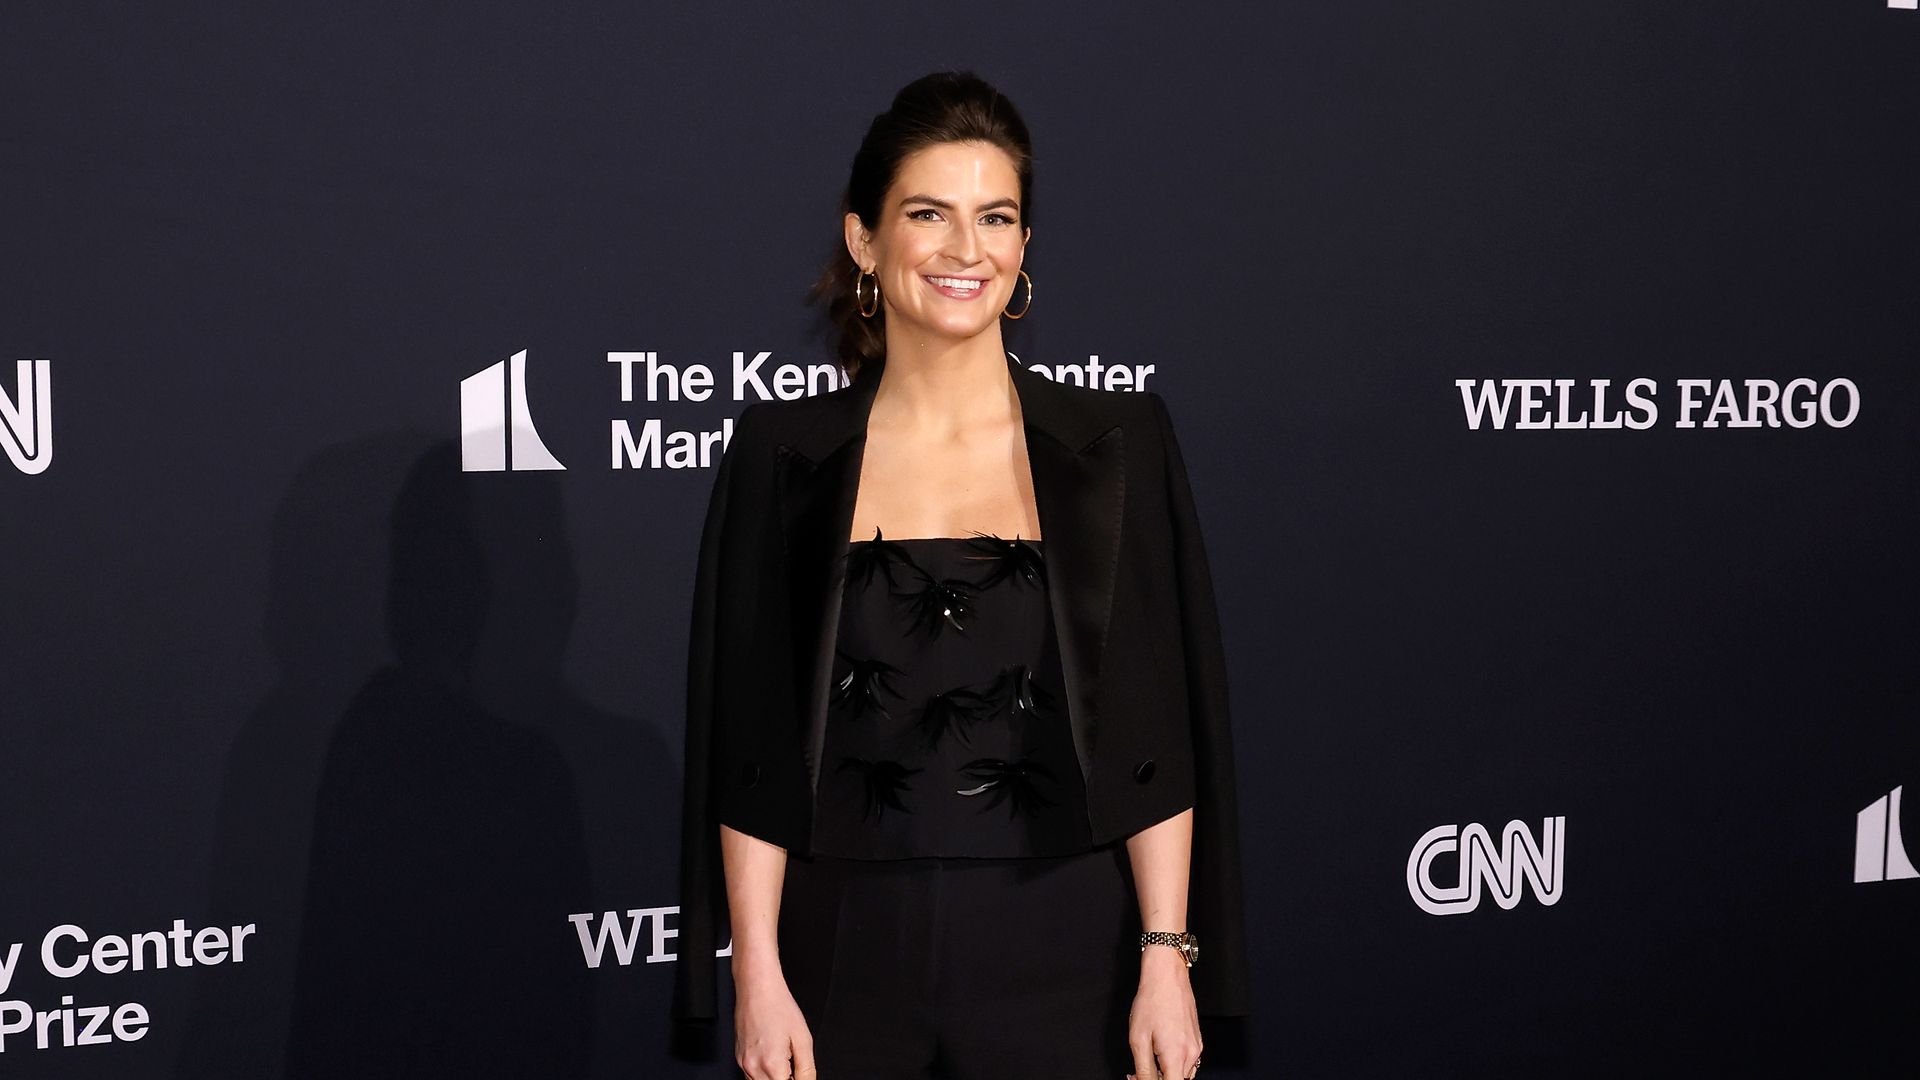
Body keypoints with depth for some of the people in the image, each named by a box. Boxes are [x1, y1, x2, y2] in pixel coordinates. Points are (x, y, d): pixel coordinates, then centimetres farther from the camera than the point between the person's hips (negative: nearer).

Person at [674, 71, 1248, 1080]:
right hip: (847, 950, 1)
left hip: (1060, 956, 0)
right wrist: (757, 974, -4)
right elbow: (747, 745, 1)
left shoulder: (1116, 444, 0)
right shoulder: (783, 451, 1)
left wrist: (1167, 959, -6)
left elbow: (1162, 732, -1)